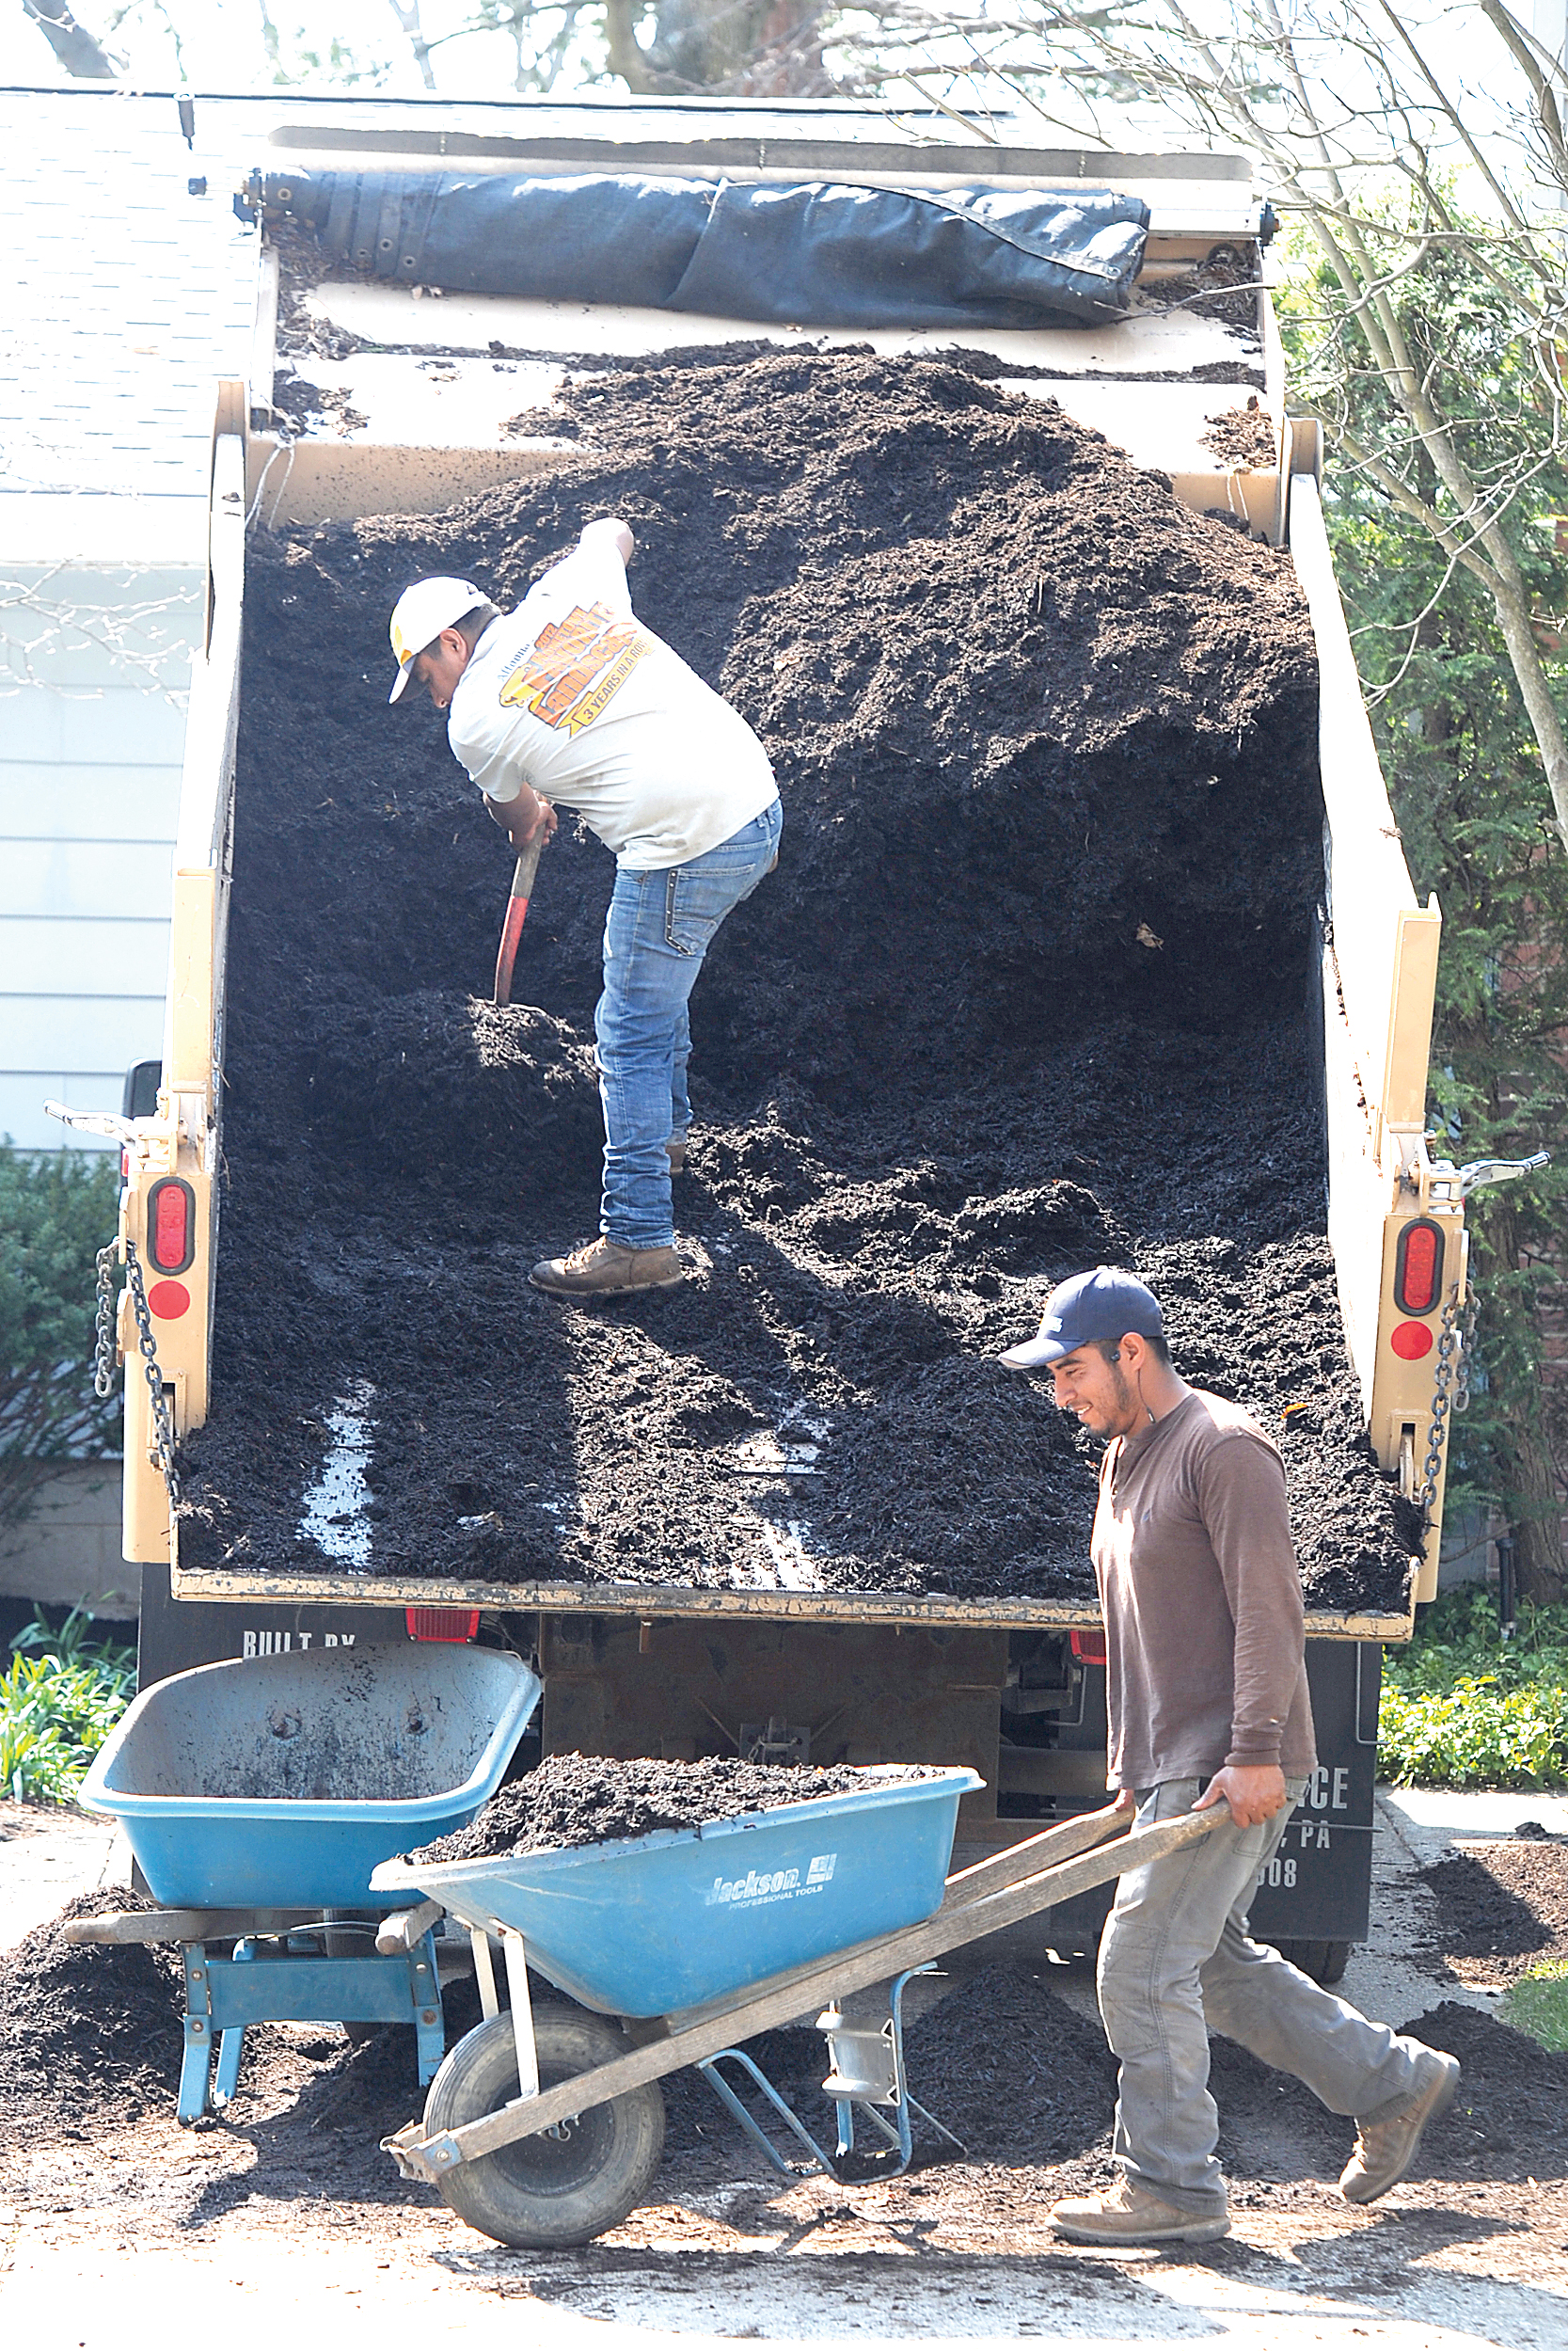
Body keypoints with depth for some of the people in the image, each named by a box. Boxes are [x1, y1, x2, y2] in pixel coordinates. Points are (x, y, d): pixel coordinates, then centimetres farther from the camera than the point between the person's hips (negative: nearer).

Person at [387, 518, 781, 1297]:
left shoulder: (476, 723, -3)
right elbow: (610, 531, 32)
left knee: (631, 1036, 0)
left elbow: (514, 811, 19)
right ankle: (664, 1133, 47)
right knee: (657, 982, 29)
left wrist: (529, 822, 42)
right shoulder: (564, 593, 9)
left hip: (685, 849, -8)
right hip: (757, 800, 8)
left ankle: (638, 1239, -1)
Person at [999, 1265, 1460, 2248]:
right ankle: (1394, 2082, 26)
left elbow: (1267, 1607, -19)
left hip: (1232, 1769, -10)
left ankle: (1172, 2188, -5)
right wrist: (1129, 1772, 21)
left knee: (1144, 1963, -11)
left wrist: (1254, 1753, -23)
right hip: (1173, 1765, 10)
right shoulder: (1127, 1459, 18)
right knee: (1212, 1959, 14)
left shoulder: (1223, 1448, -13)